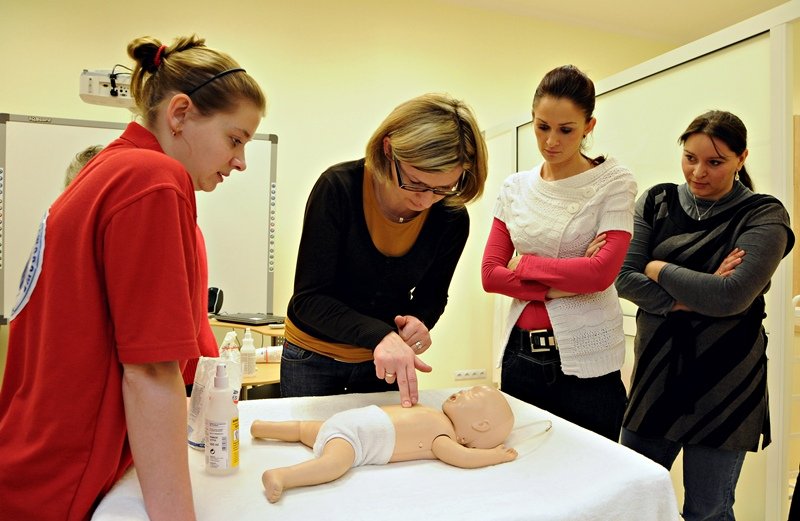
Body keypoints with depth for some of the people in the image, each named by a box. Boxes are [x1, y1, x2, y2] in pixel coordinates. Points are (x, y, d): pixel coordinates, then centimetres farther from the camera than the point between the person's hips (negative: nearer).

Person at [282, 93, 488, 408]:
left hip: (386, 358, 2)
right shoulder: (339, 187, -26)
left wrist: (419, 322, -23)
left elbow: (432, 296, 0)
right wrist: (379, 335, -41)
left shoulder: (452, 218, -16)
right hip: (314, 356, -2)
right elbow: (309, 298, -27)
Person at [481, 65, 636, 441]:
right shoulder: (515, 187, 7)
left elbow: (601, 272, -15)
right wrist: (556, 287, -12)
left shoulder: (613, 182, -3)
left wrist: (524, 263, -6)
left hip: (585, 360, -3)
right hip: (521, 352, 3)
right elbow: (490, 274, 0)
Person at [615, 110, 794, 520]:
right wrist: (694, 298, -17)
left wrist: (658, 269, -9)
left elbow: (731, 297, -19)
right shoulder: (656, 203, 3)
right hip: (656, 372, 3)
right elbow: (624, 279, -6)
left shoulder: (764, 217, -6)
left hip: (722, 384, -3)